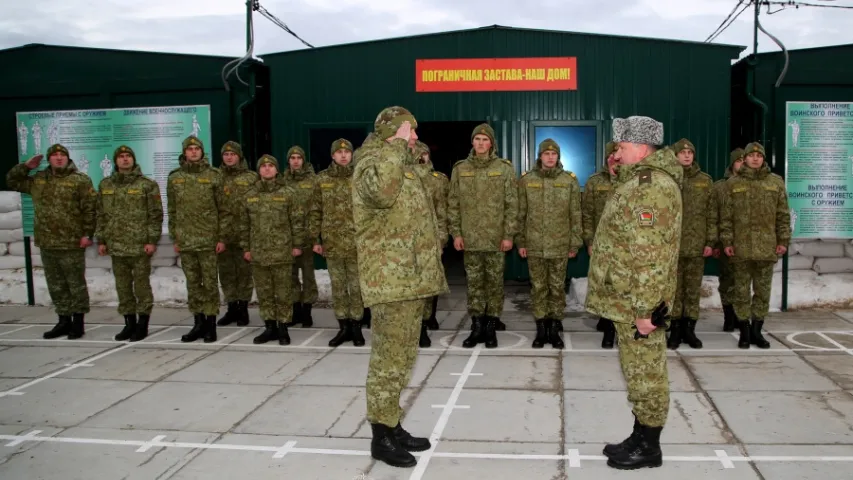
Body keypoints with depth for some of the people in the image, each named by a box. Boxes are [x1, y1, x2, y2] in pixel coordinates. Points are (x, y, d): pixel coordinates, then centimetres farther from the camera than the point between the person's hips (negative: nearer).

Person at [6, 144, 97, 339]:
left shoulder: (80, 180, -5)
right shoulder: (38, 180, 13)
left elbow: (90, 208, -9)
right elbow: (12, 181, 24)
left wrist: (87, 234, -14)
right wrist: (26, 166, 8)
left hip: (71, 243, -6)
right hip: (47, 243, 6)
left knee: (76, 284, 1)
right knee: (56, 285, 12)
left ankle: (78, 322, 9)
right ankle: (64, 321, 22)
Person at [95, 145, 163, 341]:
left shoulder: (147, 184, -2)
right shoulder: (105, 185, 11)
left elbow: (156, 215, -5)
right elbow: (101, 215, 14)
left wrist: (152, 240, -11)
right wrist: (101, 240, 9)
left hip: (140, 245, -4)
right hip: (116, 245, 5)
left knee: (141, 285, 1)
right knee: (122, 286, 10)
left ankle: (142, 324, 9)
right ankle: (129, 323, 20)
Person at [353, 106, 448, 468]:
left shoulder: (401, 165, 22)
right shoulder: (372, 161, -9)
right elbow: (381, 191, -34)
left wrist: (432, 251, 22)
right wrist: (398, 146, -21)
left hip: (412, 276, 10)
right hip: (390, 278, -10)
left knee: (402, 356, 15)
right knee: (389, 357, -4)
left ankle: (393, 425, 26)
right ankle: (381, 436, 6)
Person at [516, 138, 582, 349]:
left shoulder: (569, 180, 2)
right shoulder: (527, 180, 3)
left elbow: (575, 215, 3)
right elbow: (521, 214, 5)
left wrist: (575, 243, 0)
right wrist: (520, 241, 2)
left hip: (560, 245, 0)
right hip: (534, 245, 0)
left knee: (557, 288, 6)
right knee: (538, 287, 6)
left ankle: (554, 329, 17)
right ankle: (541, 330, 16)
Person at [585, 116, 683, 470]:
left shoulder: (651, 187, -20)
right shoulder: (641, 182, 15)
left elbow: (650, 256, -25)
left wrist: (644, 308, -24)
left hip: (636, 304, -11)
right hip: (628, 301, 11)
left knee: (645, 373, 2)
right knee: (639, 372, 18)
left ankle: (649, 448, 15)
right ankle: (641, 438, 30)